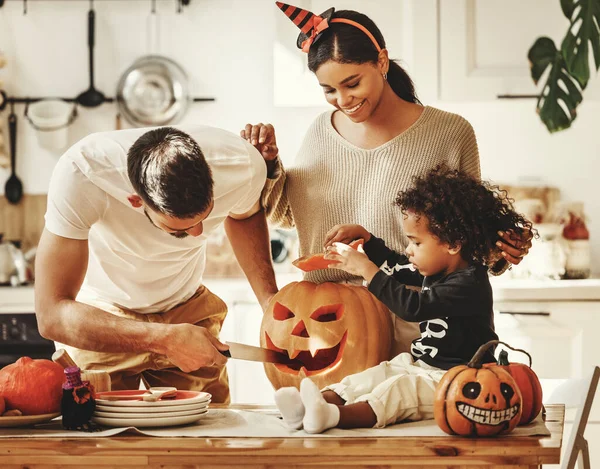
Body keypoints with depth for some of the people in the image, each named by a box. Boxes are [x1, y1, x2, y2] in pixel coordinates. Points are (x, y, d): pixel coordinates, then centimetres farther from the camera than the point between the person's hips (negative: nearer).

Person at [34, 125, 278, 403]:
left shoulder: (242, 164, -26)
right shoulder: (78, 175, -37)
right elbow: (51, 314, -36)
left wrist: (271, 305, -13)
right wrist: (165, 339, -43)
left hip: (187, 310, 3)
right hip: (99, 317, -2)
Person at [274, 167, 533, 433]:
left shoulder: (468, 284, -22)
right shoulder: (437, 271, 9)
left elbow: (412, 307, -29)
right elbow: (395, 267, 29)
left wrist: (367, 270, -23)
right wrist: (363, 237, 19)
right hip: (422, 364, 10)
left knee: (400, 389, -30)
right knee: (379, 375, -9)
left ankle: (335, 416, -51)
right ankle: (326, 400, -30)